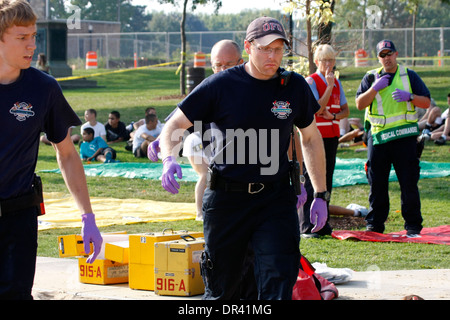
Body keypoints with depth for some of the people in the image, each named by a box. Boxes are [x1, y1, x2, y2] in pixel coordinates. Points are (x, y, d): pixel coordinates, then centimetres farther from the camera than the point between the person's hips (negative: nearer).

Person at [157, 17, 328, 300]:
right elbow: (175, 126, 0)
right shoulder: (221, 85, -5)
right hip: (226, 199, -1)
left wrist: (321, 194, 13)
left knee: (278, 286, -13)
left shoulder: (295, 87, 3)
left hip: (276, 200, 1)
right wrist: (169, 160, -21)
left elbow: (311, 138, 16)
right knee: (221, 289, 8)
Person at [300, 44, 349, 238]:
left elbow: (345, 111, 14)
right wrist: (329, 86, -18)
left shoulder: (337, 83, 14)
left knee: (327, 180, 9)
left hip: (332, 136, 7)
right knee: (311, 182, -8)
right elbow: (317, 109, -17)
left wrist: (333, 115, -7)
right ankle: (307, 227, -7)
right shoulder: (311, 81, -7)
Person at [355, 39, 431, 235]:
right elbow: (360, 104, 1)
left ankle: (413, 225, 5)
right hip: (377, 137, 1)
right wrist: (375, 88, -12)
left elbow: (426, 102, 5)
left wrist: (409, 96, -13)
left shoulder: (409, 76, 9)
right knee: (377, 184, 4)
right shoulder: (371, 78, 11)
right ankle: (374, 225, 13)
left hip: (404, 137, -1)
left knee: (409, 183, -3)